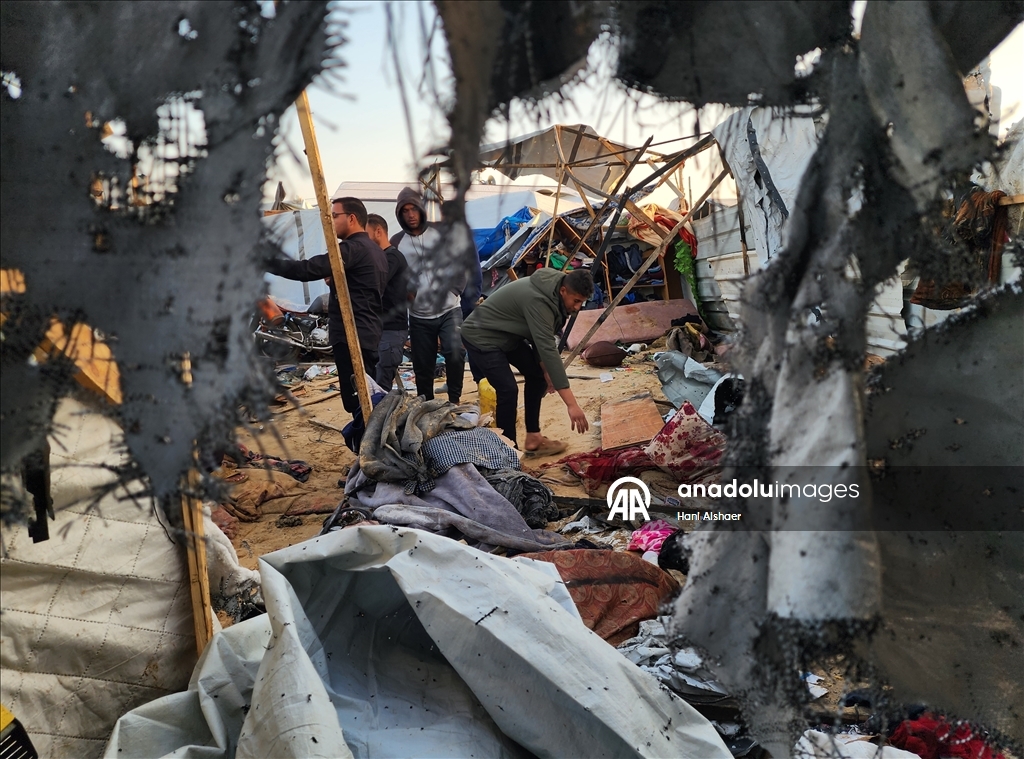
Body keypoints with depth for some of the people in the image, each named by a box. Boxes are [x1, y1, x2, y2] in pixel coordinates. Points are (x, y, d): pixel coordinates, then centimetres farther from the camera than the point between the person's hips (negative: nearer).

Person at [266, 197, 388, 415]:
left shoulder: (353, 248, -14)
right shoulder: (375, 250, 19)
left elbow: (307, 270, -22)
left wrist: (265, 261, -17)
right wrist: (337, 280, 12)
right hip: (368, 334, 11)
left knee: (357, 401, -10)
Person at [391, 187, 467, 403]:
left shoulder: (441, 234, -1)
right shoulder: (396, 242, 1)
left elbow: (459, 263, 2)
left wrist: (454, 291, -6)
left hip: (449, 310, -1)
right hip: (419, 316, 1)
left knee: (455, 353, -19)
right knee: (423, 367, 7)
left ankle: (454, 400, -1)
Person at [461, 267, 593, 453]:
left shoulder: (552, 291, -5)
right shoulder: (538, 300, -34)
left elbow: (542, 340, 6)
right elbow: (548, 349, -39)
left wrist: (545, 369, -8)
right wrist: (572, 404, -41)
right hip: (481, 336, -10)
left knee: (537, 374, 9)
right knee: (508, 390, -20)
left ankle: (533, 437, 16)